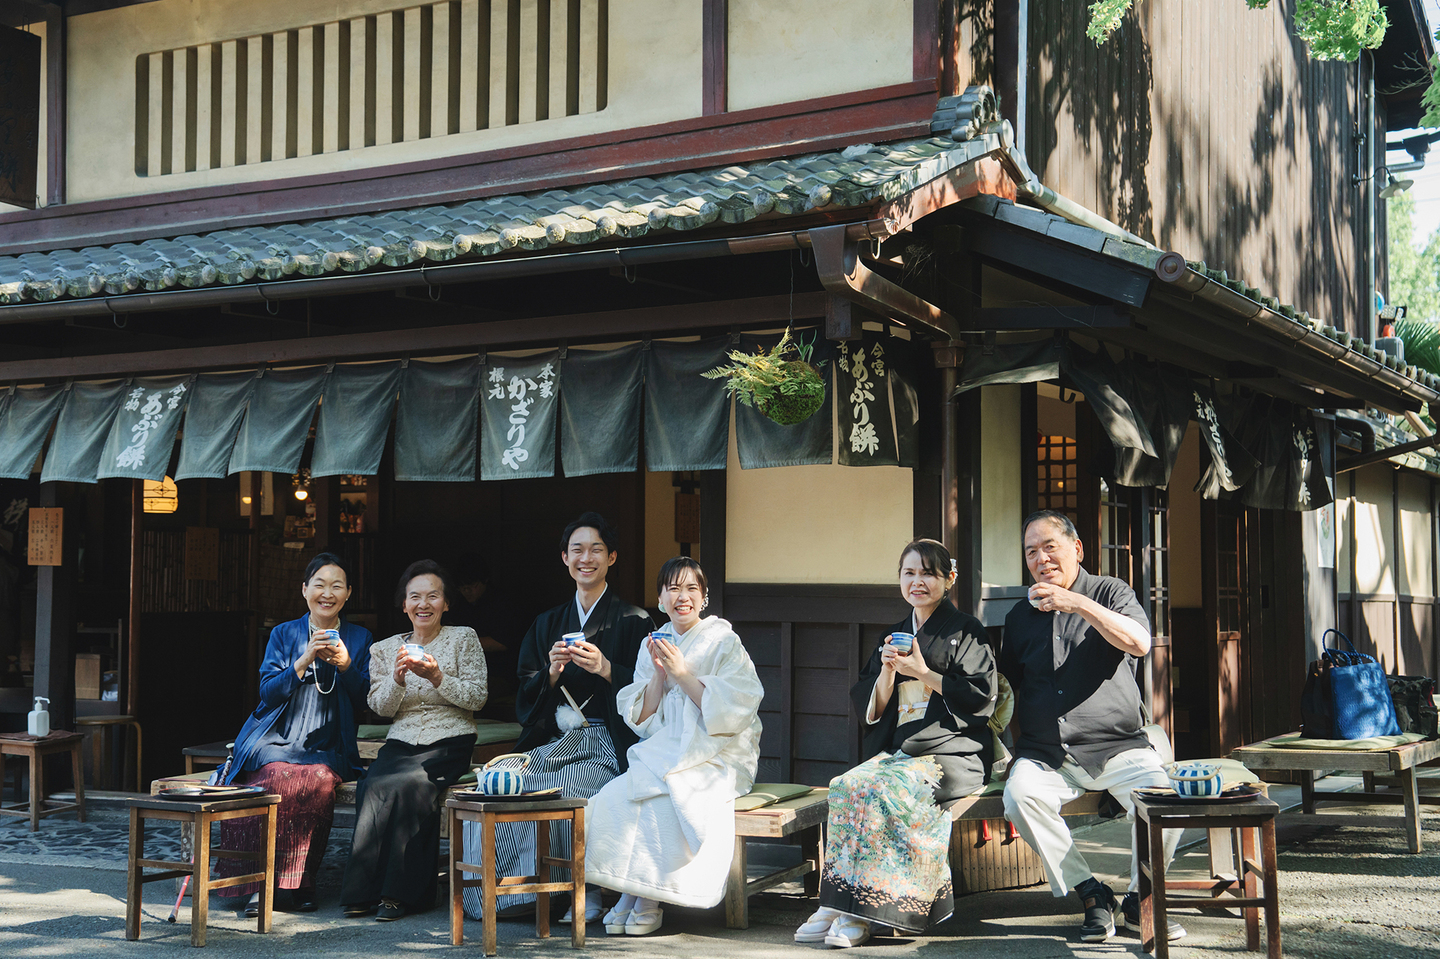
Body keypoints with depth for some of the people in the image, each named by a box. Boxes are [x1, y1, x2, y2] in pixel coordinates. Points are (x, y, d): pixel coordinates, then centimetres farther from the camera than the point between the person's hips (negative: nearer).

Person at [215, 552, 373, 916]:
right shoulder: (283, 634, 12)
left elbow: (364, 702, 6)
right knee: (278, 776, -33)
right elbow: (268, 692, 1)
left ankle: (301, 884, -20)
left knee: (319, 779, -33)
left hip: (326, 749, 0)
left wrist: (345, 665, -10)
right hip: (275, 741, 0)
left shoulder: (359, 638, 13)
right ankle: (257, 884, -26)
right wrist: (306, 660, -12)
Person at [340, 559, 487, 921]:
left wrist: (436, 677, -15)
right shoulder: (385, 649, 15)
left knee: (408, 784, -32)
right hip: (400, 743, 3)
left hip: (449, 745, -3)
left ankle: (401, 892, -24)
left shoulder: (463, 638, 6)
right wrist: (398, 677, -12)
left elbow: (477, 698, -1)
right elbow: (380, 707, 7)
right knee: (372, 787, -28)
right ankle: (365, 891, -21)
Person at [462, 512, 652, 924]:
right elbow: (526, 699, 12)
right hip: (552, 741, 5)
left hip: (606, 744, -4)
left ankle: (586, 893, -17)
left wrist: (605, 669, -19)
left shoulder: (633, 621, 4)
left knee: (567, 788, -33)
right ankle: (514, 890, -14)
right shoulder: (547, 623, 18)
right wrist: (552, 672, -7)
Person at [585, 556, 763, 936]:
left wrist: (683, 673, -14)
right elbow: (641, 721, 8)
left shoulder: (724, 644, 0)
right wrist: (659, 674, -7)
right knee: (613, 796, -24)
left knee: (659, 798, -30)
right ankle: (627, 893, -13)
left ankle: (650, 901, -15)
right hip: (662, 754, 4)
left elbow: (733, 711, -12)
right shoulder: (653, 646, 13)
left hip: (713, 758, -4)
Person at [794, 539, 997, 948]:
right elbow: (870, 710, 17)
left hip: (951, 753, -5)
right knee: (845, 786, -25)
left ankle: (861, 910, -28)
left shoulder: (965, 631, 5)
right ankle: (836, 907, -27)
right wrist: (888, 672, -3)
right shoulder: (894, 635, 21)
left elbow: (982, 698, -5)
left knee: (884, 790, -32)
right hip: (895, 751, 5)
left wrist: (924, 673, -8)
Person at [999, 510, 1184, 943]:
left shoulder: (1110, 592, 7)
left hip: (1116, 745, -2)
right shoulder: (1020, 617, 17)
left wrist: (1078, 604, -21)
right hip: (1045, 754, 2)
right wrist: (1009, 749, 13)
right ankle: (1091, 894, -15)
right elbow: (1008, 688, 25)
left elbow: (1139, 642, -14)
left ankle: (1139, 898, -5)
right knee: (1019, 794, -30)